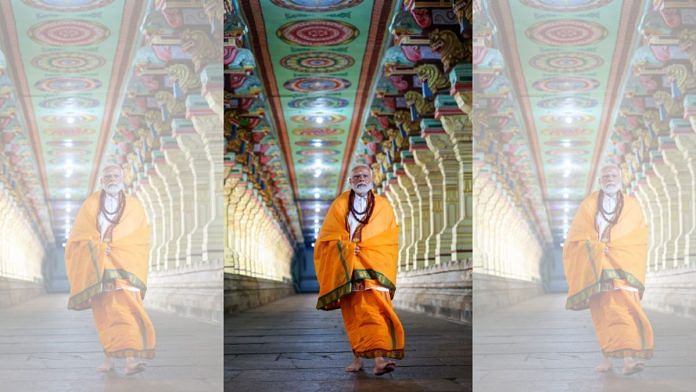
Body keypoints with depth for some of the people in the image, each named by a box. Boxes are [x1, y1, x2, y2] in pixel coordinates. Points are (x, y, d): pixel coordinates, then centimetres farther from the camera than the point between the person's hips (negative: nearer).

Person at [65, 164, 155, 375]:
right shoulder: (90, 204, 9)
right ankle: (109, 358, 2)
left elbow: (143, 238, 4)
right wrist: (98, 247, -13)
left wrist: (113, 246, -8)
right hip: (97, 265, 1)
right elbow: (78, 235, 5)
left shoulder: (134, 206, 9)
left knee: (127, 308, -17)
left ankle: (131, 359, -27)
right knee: (105, 312, -6)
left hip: (124, 265, -1)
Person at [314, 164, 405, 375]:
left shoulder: (383, 206, 11)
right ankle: (357, 358, 6)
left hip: (373, 267, -1)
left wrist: (362, 246, -7)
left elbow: (391, 238, 6)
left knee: (375, 310, -16)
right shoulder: (340, 205, 11)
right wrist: (347, 246, -11)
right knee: (353, 314, -1)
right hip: (346, 267, 1)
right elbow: (327, 235, 6)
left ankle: (379, 359, -26)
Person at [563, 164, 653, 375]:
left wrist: (611, 246, -6)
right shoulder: (588, 205, 9)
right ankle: (607, 357, -3)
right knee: (602, 311, -7)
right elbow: (577, 235, 4)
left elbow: (640, 237, 6)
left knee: (624, 307, -17)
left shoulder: (632, 205, 11)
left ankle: (629, 358, -26)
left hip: (622, 265, 0)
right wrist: (597, 247, -12)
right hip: (594, 266, 0)